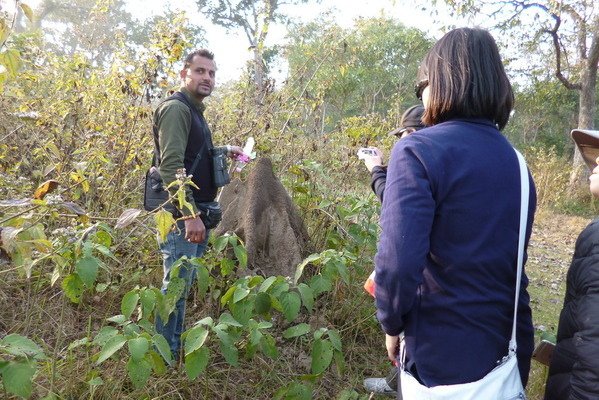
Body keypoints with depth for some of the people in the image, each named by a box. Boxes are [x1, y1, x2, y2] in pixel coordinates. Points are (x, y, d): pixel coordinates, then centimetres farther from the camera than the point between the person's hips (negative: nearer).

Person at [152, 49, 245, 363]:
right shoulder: (176, 107, -12)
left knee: (183, 286, 17)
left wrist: (224, 151, 20)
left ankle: (177, 349, 31)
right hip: (182, 215, -10)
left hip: (196, 212, 10)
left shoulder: (194, 111, 19)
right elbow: (171, 164, -23)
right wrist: (190, 214, -29)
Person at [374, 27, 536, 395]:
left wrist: (392, 323, -7)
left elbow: (398, 261, -27)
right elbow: (510, 256, 10)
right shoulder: (515, 160, 4)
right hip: (505, 343, 6)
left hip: (440, 350, -6)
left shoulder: (417, 150, -18)